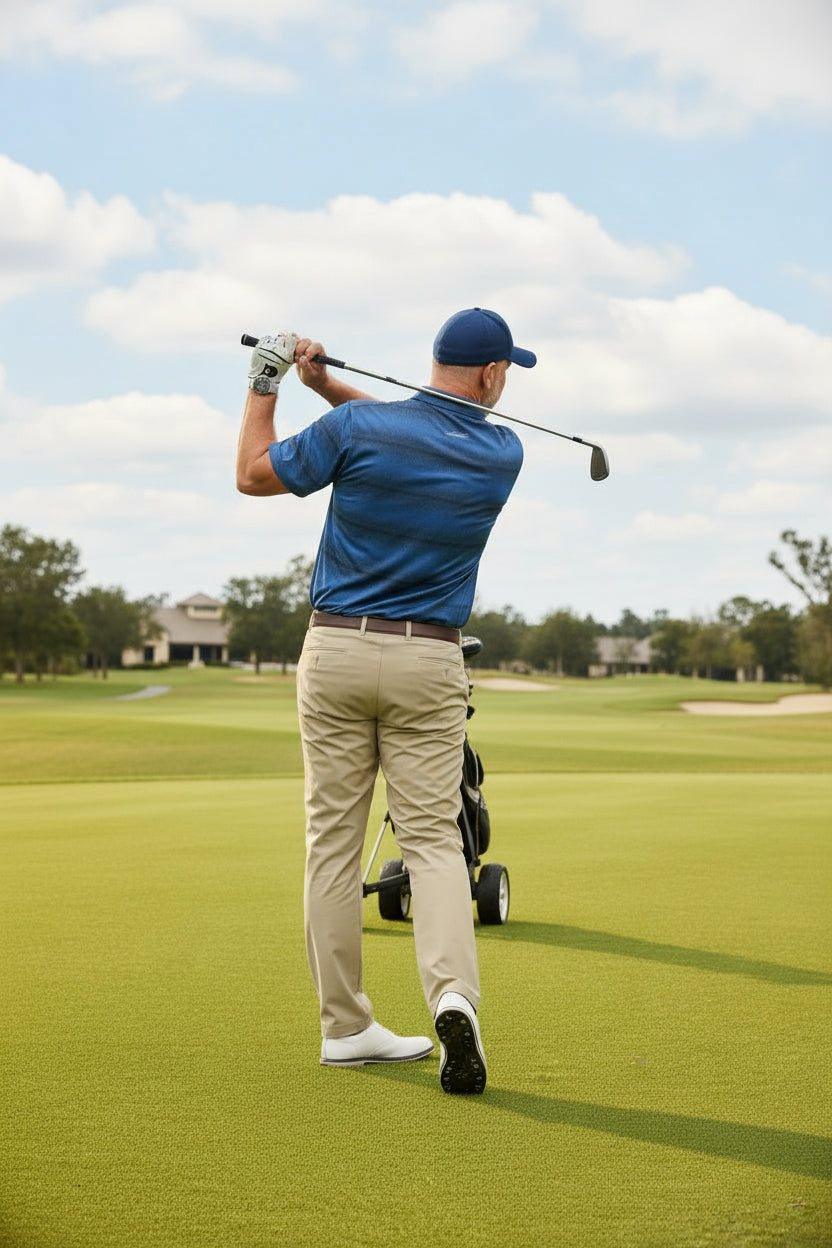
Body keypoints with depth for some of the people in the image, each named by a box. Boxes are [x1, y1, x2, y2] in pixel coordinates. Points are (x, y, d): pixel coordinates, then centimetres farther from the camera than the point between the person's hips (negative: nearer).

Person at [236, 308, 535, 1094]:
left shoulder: (355, 427, -7)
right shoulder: (502, 455, 1)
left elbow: (253, 475, 4)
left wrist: (264, 384, 15)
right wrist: (327, 385, 12)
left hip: (336, 648, 0)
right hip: (427, 662, 0)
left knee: (334, 838, 7)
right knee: (431, 837, 2)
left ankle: (344, 1027, 10)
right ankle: (453, 996, -20)